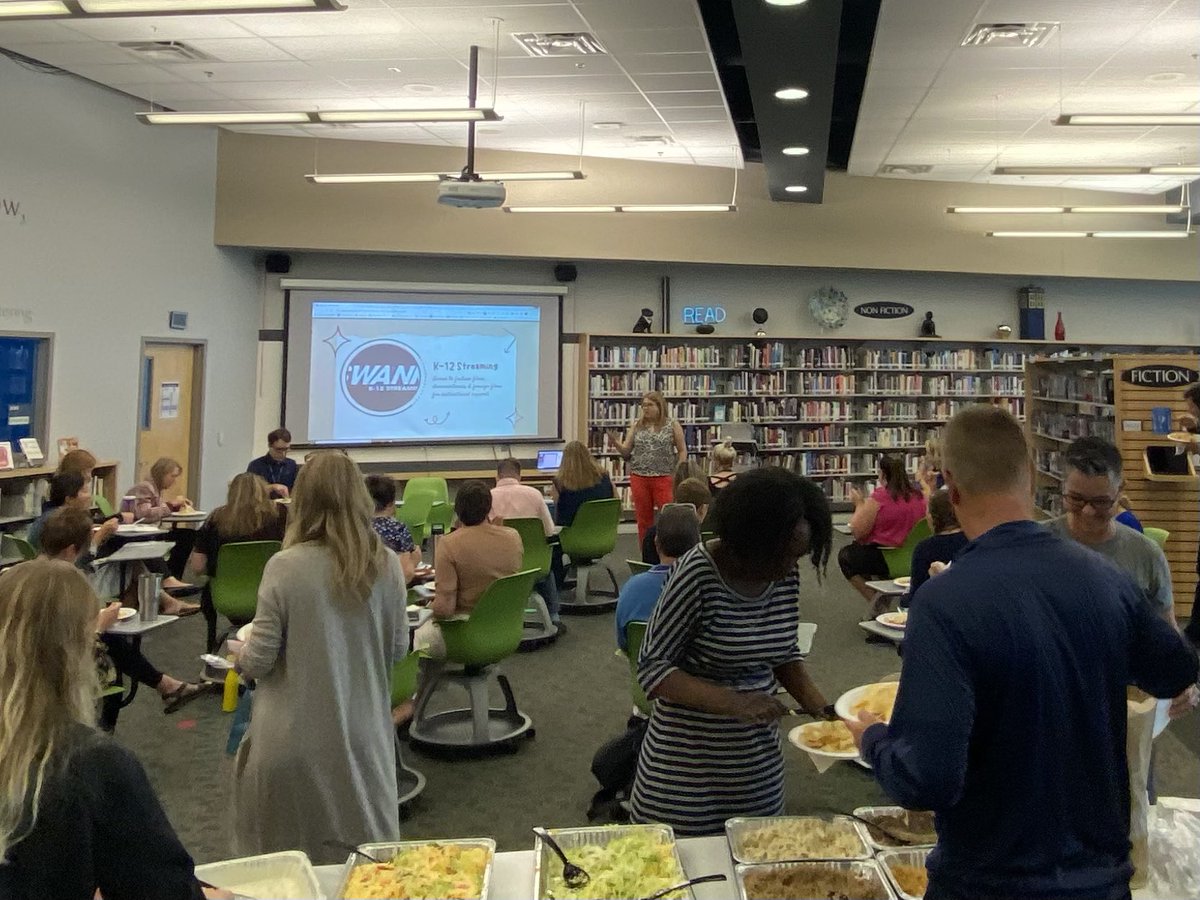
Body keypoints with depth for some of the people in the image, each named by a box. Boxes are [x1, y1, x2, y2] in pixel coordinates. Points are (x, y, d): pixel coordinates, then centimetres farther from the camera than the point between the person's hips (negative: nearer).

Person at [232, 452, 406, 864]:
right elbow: (397, 650, 5)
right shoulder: (386, 565, -5)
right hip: (360, 736, 2)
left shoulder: (285, 566, -14)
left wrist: (240, 654, 12)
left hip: (293, 741, -2)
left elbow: (259, 661, -10)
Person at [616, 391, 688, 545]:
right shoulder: (636, 426, 8)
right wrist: (615, 442, -13)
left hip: (664, 478, -3)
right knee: (644, 520, 7)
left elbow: (682, 451, 4)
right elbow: (626, 451, 7)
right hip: (639, 478, 3)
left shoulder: (672, 425, 1)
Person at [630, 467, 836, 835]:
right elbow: (652, 668, -17)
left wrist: (822, 709, -4)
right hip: (688, 761, -5)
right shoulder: (698, 574, -20)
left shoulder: (787, 575, -4)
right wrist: (733, 702, -28)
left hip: (759, 759, 5)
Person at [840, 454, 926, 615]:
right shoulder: (918, 495, 0)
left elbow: (858, 532, -15)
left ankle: (875, 599, 9)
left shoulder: (878, 497, -18)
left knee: (845, 555, 21)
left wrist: (859, 503, -1)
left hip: (884, 560, -7)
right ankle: (882, 598, 19)